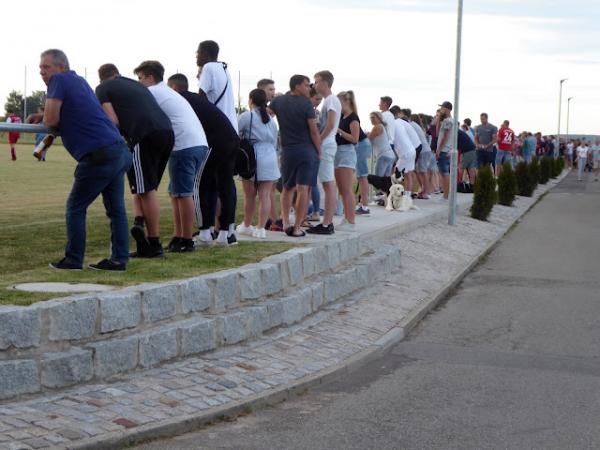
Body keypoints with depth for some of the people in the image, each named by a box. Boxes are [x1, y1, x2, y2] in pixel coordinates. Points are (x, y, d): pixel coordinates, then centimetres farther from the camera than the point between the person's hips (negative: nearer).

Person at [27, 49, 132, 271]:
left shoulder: (59, 80, -2)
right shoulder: (79, 80, 23)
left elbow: (51, 120, -9)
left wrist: (43, 118, 14)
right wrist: (42, 116, 19)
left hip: (100, 155, -8)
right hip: (120, 150, 8)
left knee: (75, 208, 3)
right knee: (116, 208, 8)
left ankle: (73, 260, 5)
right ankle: (119, 259, 9)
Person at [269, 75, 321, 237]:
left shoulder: (278, 101, 4)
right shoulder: (306, 104, -8)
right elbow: (314, 131, -9)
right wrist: (319, 152, 0)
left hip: (287, 150, 4)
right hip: (307, 150, -4)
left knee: (287, 188, 20)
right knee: (303, 189, -3)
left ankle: (285, 222, 13)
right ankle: (296, 228, -6)